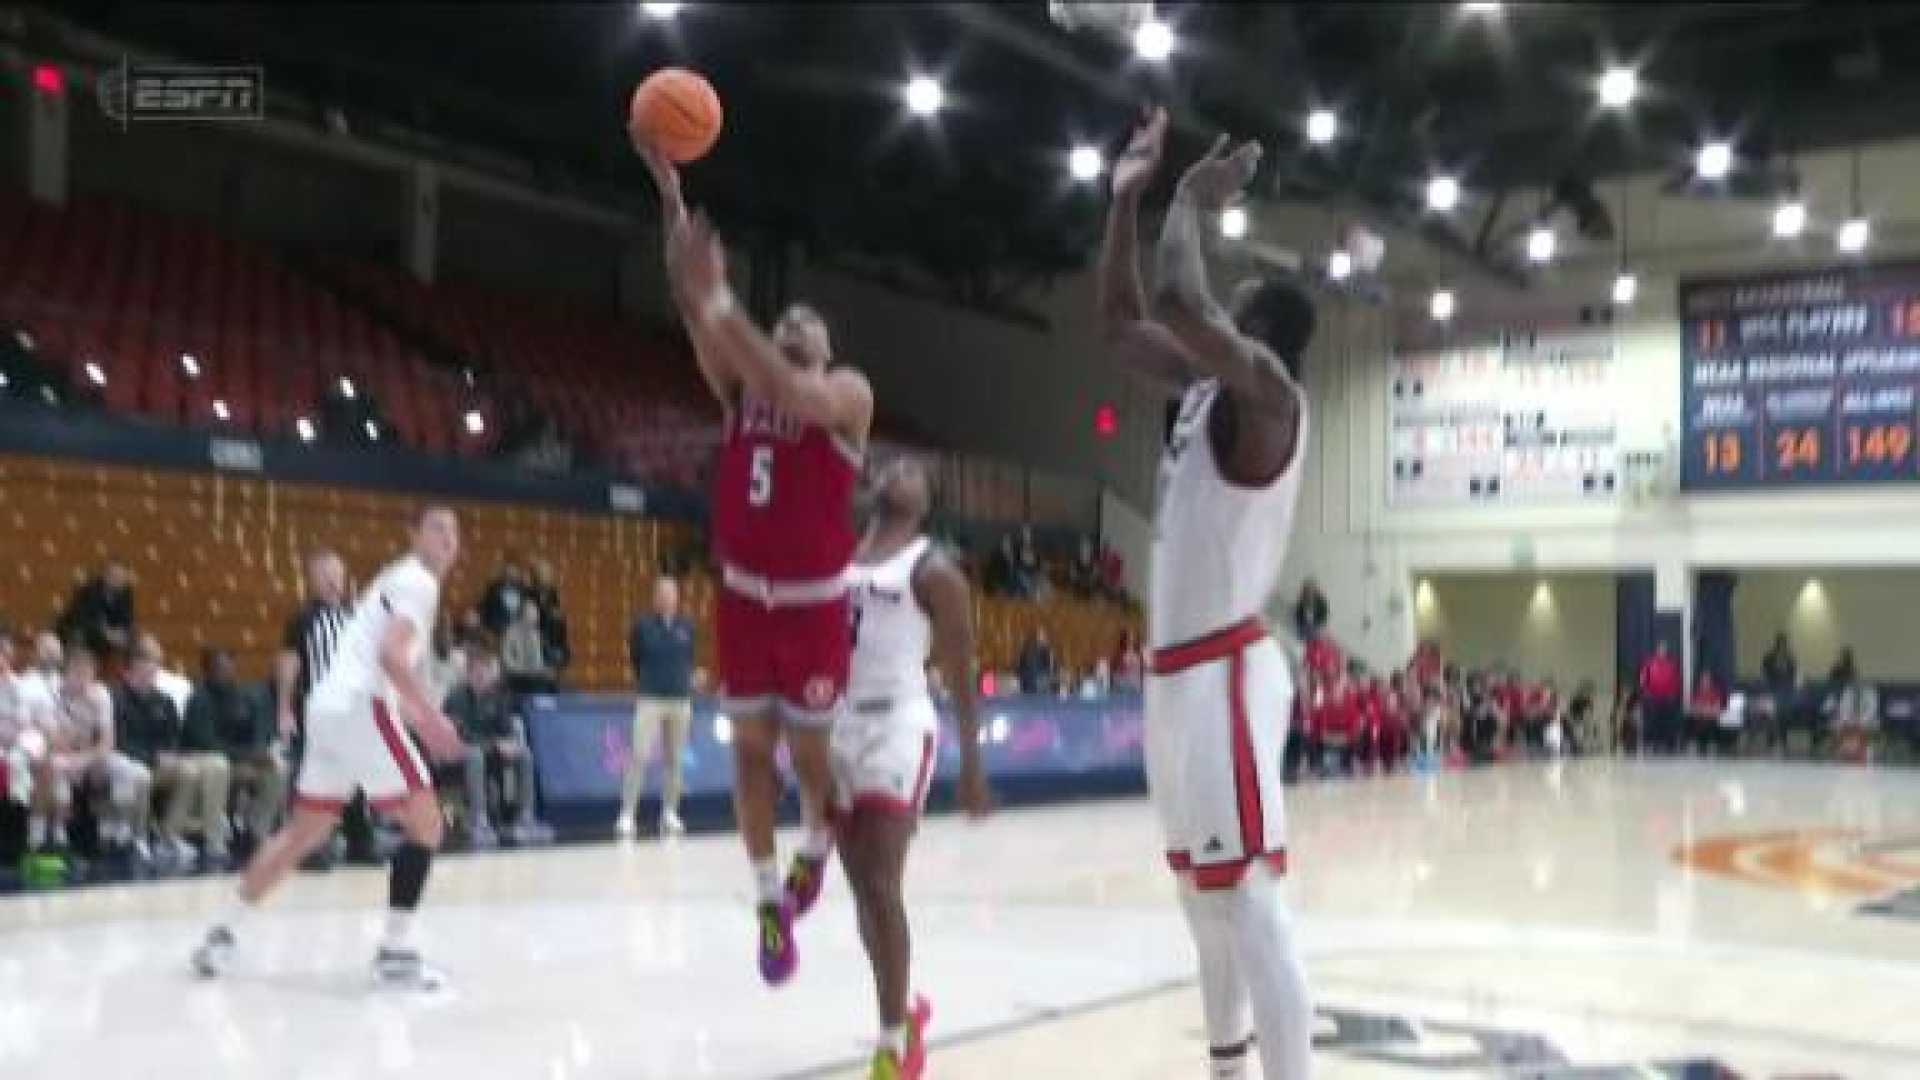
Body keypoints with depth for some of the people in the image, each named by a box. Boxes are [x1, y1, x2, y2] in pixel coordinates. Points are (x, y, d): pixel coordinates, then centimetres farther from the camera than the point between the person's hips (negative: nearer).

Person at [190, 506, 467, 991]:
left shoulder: (400, 579, 25)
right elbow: (391, 653, -21)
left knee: (304, 830, 18)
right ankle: (394, 951, -8)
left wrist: (418, 718, 27)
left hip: (330, 706, 10)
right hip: (361, 706, -10)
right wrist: (430, 716, -22)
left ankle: (224, 931, 23)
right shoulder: (418, 581, -6)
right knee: (425, 823, -6)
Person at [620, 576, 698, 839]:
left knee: (673, 759, 8)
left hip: (681, 701, 3)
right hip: (650, 700, -3)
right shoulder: (643, 625, -5)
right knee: (640, 757, -10)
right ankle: (627, 814, -5)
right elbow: (635, 656, 10)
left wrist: (684, 680, 11)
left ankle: (670, 814, 17)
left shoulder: (686, 626, 3)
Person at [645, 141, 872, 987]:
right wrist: (670, 192, -20)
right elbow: (691, 307, -9)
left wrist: (725, 305, -36)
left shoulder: (849, 393, -6)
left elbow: (795, 397, -30)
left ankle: (816, 849, 35)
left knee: (810, 747, 5)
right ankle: (770, 901, 16)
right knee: (751, 747, 6)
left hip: (815, 602, -4)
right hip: (743, 594, 4)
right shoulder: (739, 384, 5)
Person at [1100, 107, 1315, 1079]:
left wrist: (1192, 202, -12)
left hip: (1225, 670, -10)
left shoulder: (1265, 389, -13)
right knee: (1201, 889, 19)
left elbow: (1180, 302, -29)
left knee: (1248, 898, -14)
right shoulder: (1206, 386, 14)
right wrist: (1128, 198, 13)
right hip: (1176, 669, 10)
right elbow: (1121, 318, 22)